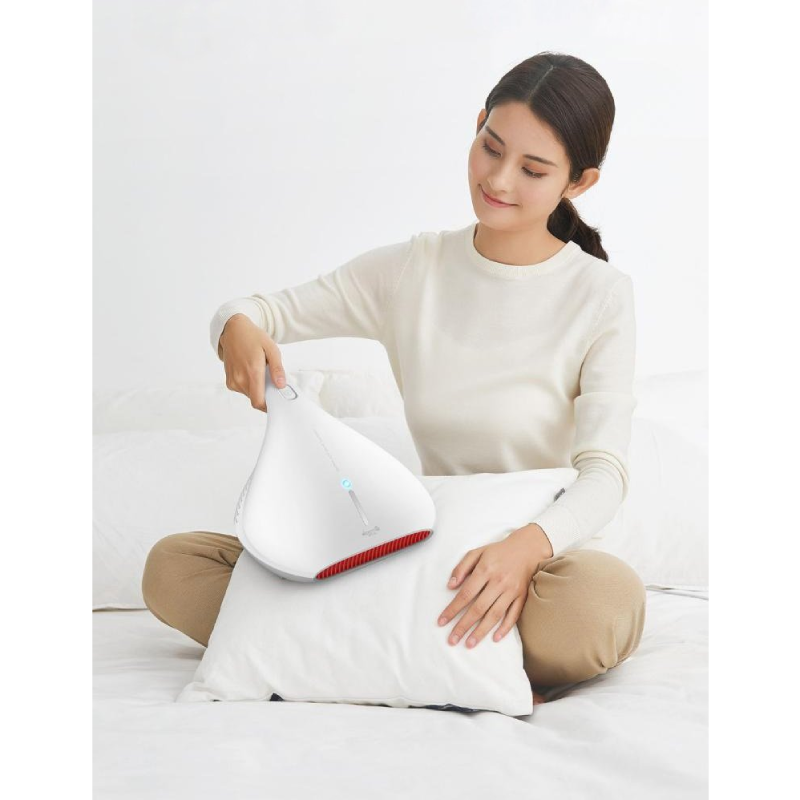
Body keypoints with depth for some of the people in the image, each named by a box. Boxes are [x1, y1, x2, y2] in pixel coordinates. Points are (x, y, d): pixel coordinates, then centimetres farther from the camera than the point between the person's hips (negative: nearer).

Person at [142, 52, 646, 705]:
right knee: (172, 567, -10)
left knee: (608, 602, -42)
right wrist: (238, 327, -18)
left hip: (541, 550, -3)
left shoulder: (600, 296, -6)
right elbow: (267, 310, 10)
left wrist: (528, 547, -38)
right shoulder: (411, 270, 4)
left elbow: (604, 470, -16)